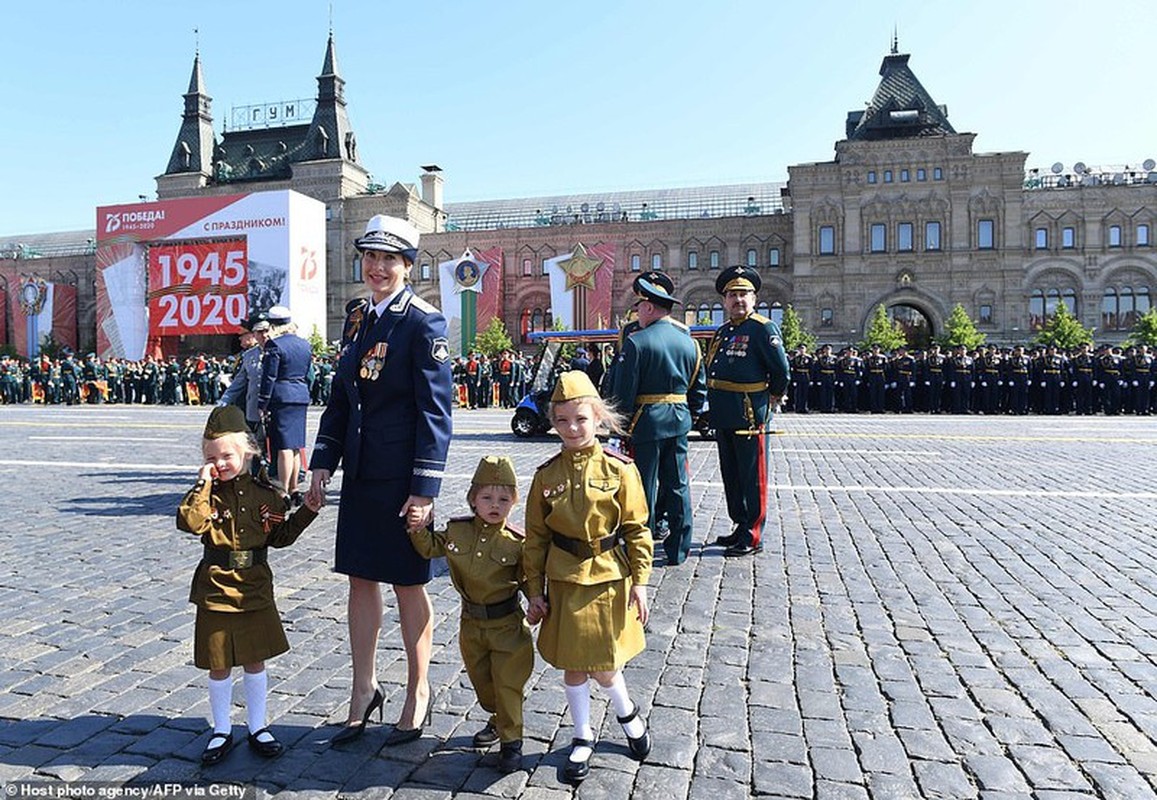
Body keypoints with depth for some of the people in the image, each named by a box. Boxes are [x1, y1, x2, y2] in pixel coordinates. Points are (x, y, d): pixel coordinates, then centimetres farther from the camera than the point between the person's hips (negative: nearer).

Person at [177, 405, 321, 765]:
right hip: (216, 590, -2)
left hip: (256, 589, 2)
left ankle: (257, 728, 29)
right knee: (219, 666, 10)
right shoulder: (209, 493, -6)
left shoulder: (264, 492, 1)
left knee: (255, 661, 13)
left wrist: (307, 512, -3)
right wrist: (203, 483, -24)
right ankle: (221, 732, 29)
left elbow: (280, 536, 7)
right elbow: (190, 522, -26)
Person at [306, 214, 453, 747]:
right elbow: (340, 397, 14)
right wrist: (323, 461, 7)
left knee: (407, 584, 7)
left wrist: (425, 487, -18)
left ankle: (418, 694, 26)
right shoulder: (357, 318, 10)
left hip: (401, 475, -6)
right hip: (360, 472, 7)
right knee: (360, 578, 14)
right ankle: (364, 691, 30)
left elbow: (435, 409, -15)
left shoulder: (423, 322, -11)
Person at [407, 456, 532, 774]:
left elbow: (527, 578, -6)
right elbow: (429, 548, 6)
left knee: (507, 683, 3)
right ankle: (498, 721, 45)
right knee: (481, 680, 20)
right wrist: (417, 527, -10)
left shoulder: (516, 542, -15)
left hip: (507, 625, -4)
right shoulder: (457, 531, -6)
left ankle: (511, 740, 20)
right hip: (471, 624, 5)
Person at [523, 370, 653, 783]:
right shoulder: (546, 475, -2)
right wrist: (534, 590, 2)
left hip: (609, 581, -2)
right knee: (572, 666, 11)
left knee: (602, 666, 7)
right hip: (565, 583, 2)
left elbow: (636, 529, -3)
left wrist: (639, 581, -6)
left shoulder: (619, 469, -8)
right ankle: (583, 737, 33)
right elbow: (536, 537, 3)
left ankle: (628, 714, 39)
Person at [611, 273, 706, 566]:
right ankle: (678, 549, 20)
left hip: (647, 421, -6)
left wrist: (621, 426, -4)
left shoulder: (636, 341, -12)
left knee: (644, 485, 3)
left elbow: (624, 390, -13)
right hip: (679, 421, 6)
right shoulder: (689, 342, 9)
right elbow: (699, 389, 14)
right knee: (678, 484, 12)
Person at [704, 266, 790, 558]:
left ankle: (752, 538, 8)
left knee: (752, 479, 0)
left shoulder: (764, 329, -9)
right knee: (731, 477, 16)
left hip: (751, 417, -8)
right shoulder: (722, 332, 15)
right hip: (723, 418, 8)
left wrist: (771, 399, 0)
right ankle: (740, 528, 29)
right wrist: (714, 407, 17)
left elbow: (781, 370, -11)